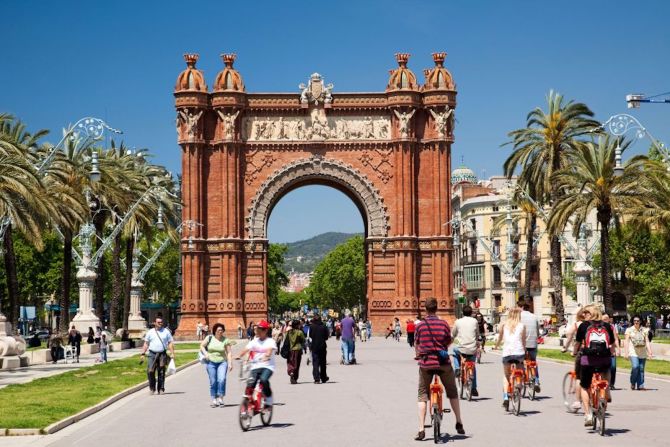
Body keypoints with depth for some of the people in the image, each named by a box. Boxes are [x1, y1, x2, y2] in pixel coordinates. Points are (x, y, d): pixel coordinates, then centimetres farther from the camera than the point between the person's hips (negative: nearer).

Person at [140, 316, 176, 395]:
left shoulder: (166, 332, 8)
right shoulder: (150, 332, 9)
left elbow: (170, 343, 7)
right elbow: (146, 344, 10)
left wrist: (172, 353, -3)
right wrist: (143, 354, 2)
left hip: (162, 354, 0)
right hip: (152, 354, 0)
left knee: (161, 373, 2)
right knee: (150, 371, -10)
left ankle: (161, 389, 10)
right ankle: (152, 388, 5)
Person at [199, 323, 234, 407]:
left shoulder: (225, 340, 0)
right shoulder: (209, 338, 2)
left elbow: (229, 352, 1)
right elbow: (202, 346, 11)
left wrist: (230, 363, -6)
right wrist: (205, 353, -6)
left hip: (222, 362, -1)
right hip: (211, 363, 1)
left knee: (221, 380, -18)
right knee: (213, 382, 2)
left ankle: (220, 398, -11)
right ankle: (214, 400, 9)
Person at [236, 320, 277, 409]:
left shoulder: (270, 341, 2)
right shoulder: (254, 341, 13)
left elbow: (270, 349, -18)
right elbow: (246, 349, -2)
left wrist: (267, 356, -41)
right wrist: (239, 355, -22)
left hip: (267, 366, -4)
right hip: (255, 366, 4)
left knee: (263, 379, -31)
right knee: (250, 383, -17)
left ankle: (268, 402, -14)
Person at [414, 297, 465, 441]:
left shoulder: (420, 326, -1)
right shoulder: (444, 324, -2)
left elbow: (416, 344, 10)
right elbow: (449, 342, 8)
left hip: (426, 363, 0)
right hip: (443, 363, 0)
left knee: (422, 395, 8)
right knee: (452, 393, 19)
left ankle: (421, 430, -1)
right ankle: (459, 423, 23)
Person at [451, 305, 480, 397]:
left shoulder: (458, 322, 2)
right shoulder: (475, 321, 5)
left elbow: (452, 335, 11)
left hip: (461, 349, -1)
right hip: (472, 349, 2)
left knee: (455, 350, 34)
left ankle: (457, 369, 19)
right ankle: (474, 389, 20)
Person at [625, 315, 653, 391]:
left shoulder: (644, 330, 10)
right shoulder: (629, 330, 5)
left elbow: (647, 342, 7)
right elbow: (626, 342, 3)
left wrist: (649, 352, 0)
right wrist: (626, 352, -5)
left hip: (642, 353, 3)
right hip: (633, 352, -3)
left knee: (641, 369, 1)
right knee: (635, 367, -19)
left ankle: (640, 385, 6)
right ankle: (633, 383, 0)